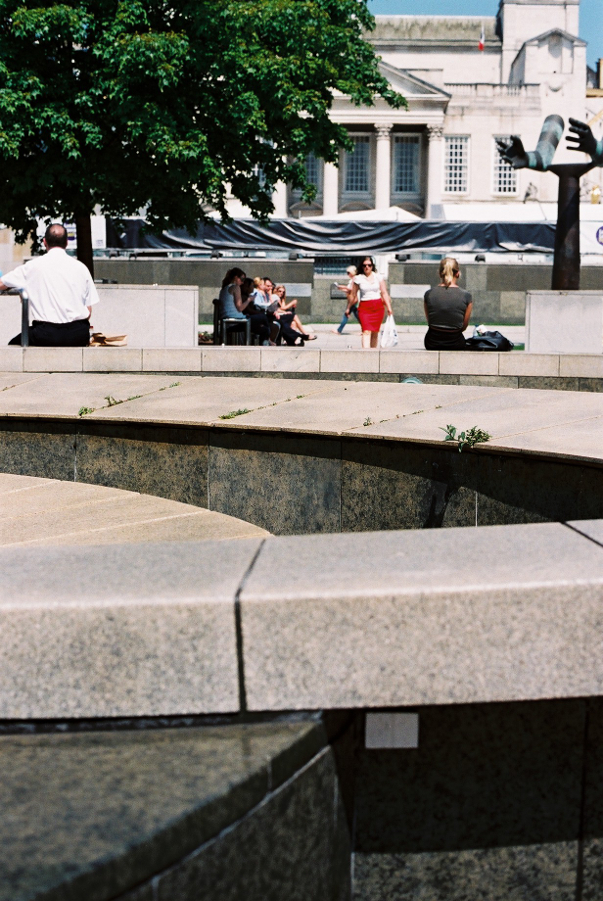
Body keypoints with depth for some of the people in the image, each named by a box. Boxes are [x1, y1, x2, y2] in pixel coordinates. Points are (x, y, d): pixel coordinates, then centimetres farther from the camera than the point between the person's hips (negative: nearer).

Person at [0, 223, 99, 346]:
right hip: (78, 335, 2)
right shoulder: (81, 268, 7)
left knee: (13, 345, 19)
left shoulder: (34, 266, 1)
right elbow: (89, 311, 6)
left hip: (46, 336, -2)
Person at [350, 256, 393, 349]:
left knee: (375, 332, 5)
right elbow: (354, 296, 10)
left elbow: (384, 293, 8)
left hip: (378, 307, 2)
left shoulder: (378, 277, 6)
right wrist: (348, 308, 14)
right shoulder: (358, 279, 2)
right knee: (366, 331, -15)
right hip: (364, 307, -2)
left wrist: (389, 307, 2)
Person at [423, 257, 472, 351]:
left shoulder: (428, 294, -9)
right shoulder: (466, 296, -12)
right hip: (456, 346, -1)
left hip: (432, 345, 1)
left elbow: (429, 322, 4)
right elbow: (463, 327, -1)